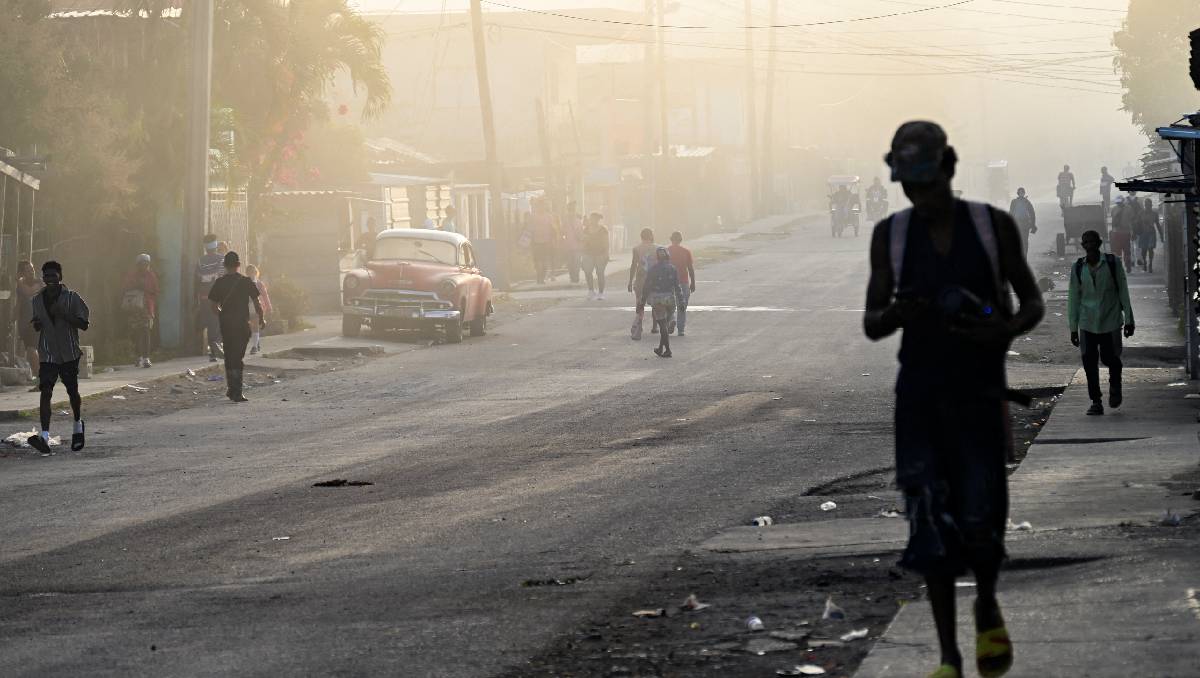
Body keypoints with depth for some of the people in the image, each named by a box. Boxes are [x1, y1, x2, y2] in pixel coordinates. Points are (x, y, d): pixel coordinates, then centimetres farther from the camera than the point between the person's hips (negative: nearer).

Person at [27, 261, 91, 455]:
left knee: (72, 390, 12)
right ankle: (44, 436, -23)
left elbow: (83, 324, -9)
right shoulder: (37, 299, 6)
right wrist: (36, 324, -5)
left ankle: (78, 425, 41)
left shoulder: (72, 297, -6)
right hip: (47, 354, 2)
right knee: (46, 391, -13)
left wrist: (62, 314, -21)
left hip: (69, 353, -2)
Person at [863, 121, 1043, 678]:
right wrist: (893, 315, -20)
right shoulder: (891, 235, 2)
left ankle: (987, 606, 28)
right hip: (918, 394, 1)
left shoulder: (993, 226, -2)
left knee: (981, 517, -5)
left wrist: (1008, 330, -17)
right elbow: (871, 326, 4)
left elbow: (1034, 303, 6)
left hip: (981, 392, -1)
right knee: (930, 522, -4)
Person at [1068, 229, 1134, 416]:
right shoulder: (1078, 267, 2)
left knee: (1110, 358, 2)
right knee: (1089, 362, -3)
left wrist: (1128, 319, -1)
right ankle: (1096, 402, 8)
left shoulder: (1112, 263, -4)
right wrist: (1073, 328, 5)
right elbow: (1073, 298, 7)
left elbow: (1123, 292, 1)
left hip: (1111, 321, -2)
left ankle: (1115, 386, 34)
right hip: (1087, 323, 2)